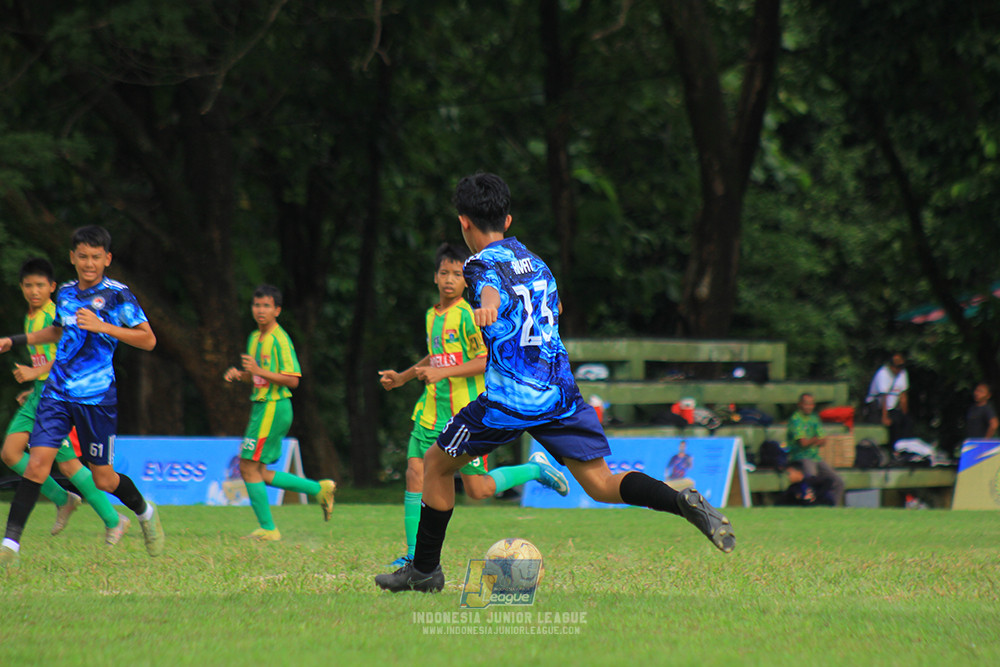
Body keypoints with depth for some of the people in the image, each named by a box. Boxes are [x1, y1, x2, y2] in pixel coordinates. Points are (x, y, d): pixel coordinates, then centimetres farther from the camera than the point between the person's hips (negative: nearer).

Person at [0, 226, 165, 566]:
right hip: (58, 393, 3)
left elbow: (148, 340, -9)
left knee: (103, 479, 5)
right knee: (38, 463, -13)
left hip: (97, 397, -3)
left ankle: (145, 513, 35)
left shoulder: (117, 294, -6)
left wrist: (104, 327, -19)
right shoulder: (66, 292, 10)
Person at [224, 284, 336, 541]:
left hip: (274, 408, -9)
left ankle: (268, 529, 0)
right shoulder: (255, 338, 15)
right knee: (259, 473, 11)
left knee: (249, 467, -8)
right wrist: (238, 374, 4)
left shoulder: (280, 340, -13)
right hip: (261, 406, 9)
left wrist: (260, 371, -25)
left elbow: (292, 380, -18)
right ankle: (320, 489, 18)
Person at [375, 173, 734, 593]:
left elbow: (490, 290, -28)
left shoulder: (483, 263, -2)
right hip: (561, 393, 6)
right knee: (602, 484, 0)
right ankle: (684, 501, -25)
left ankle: (425, 570, 19)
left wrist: (487, 308, -52)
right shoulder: (535, 262, 19)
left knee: (436, 465, 14)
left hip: (509, 401, -6)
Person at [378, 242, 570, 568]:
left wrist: (443, 372, -22)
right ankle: (413, 553, -1)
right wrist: (402, 377, 28)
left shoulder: (469, 316, -11)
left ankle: (535, 469, 21)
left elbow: (489, 360, -18)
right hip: (431, 411, 6)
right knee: (415, 474, -6)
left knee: (477, 489, -2)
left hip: (466, 412, -6)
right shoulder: (432, 315, 12)